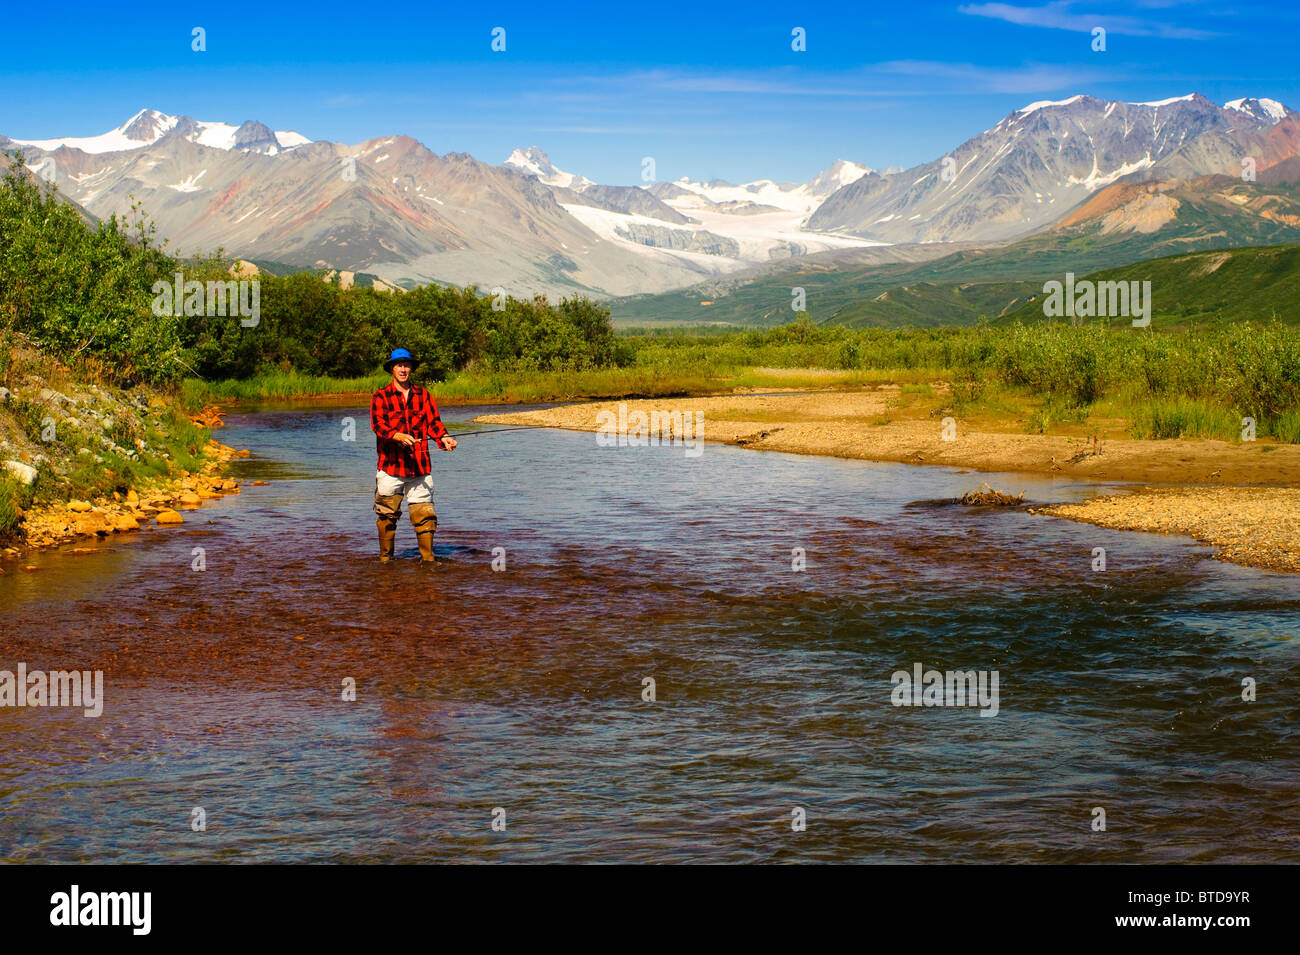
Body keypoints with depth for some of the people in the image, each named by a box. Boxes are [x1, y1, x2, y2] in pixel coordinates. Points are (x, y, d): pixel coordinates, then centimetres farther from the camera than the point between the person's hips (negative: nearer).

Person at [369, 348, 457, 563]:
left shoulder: (423, 395, 13)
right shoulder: (380, 397, 3)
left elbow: (433, 422, 8)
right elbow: (378, 426, -11)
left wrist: (443, 438, -13)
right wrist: (399, 436, -28)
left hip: (420, 466, 2)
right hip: (390, 466, -2)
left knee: (425, 513, -2)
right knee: (387, 514, 5)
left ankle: (428, 557, 4)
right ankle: (385, 557, 17)